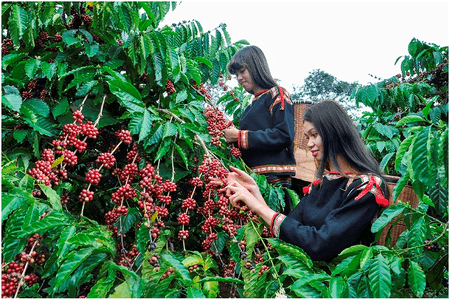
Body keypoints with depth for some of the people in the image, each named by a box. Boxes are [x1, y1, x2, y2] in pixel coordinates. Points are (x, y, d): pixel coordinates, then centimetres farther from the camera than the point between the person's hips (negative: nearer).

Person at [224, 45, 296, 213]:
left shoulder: (277, 95, 1)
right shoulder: (253, 104, 22)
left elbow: (284, 135, -13)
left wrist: (240, 137, -11)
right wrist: (230, 132, 4)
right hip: (254, 179, 7)